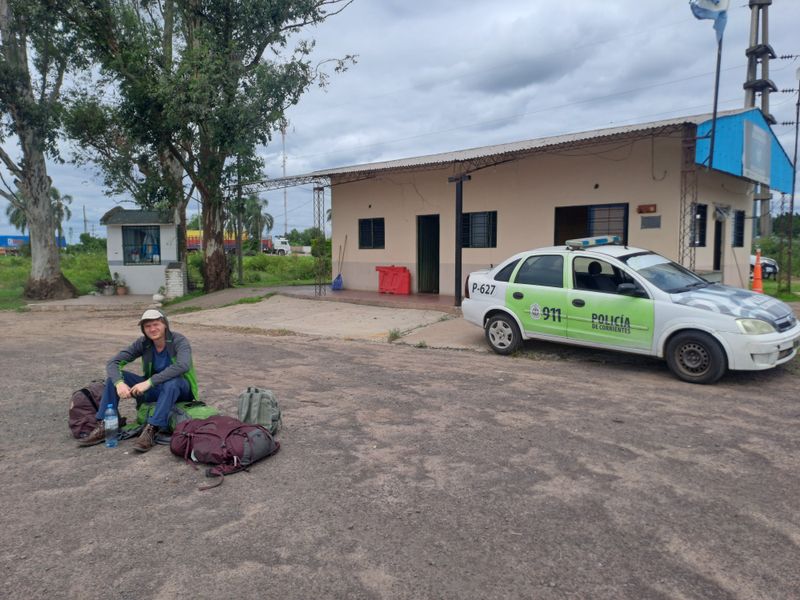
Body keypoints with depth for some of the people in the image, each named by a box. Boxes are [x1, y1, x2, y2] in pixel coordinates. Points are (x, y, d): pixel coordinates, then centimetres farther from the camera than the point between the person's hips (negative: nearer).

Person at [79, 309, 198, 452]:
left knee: (171, 382, -40)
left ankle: (150, 432, -40)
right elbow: (113, 363, -12)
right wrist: (119, 383, -33)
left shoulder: (179, 341, -21)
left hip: (179, 389, -5)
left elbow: (183, 365, -41)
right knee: (115, 376, -11)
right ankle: (104, 427, -15)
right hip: (155, 389, 5)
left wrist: (149, 382, -42)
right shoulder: (143, 343, -8)